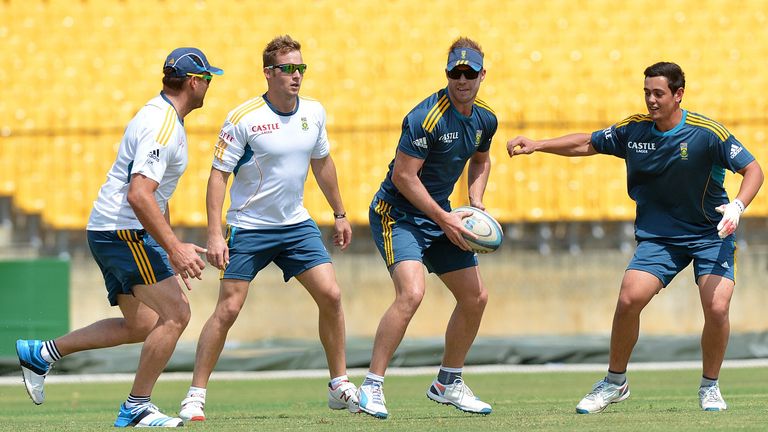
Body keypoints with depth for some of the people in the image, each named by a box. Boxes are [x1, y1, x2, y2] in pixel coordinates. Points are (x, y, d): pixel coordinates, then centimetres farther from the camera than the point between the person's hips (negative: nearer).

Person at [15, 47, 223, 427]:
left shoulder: (161, 118, 16)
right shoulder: (162, 126, -18)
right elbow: (139, 196, -28)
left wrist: (173, 250, 28)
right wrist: (174, 249, -29)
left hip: (112, 234, 11)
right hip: (124, 233, -11)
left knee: (140, 326, 14)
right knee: (175, 313, -11)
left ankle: (41, 353, 19)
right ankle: (136, 407, -7)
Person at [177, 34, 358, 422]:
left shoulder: (314, 113, 1)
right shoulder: (243, 119, -15)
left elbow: (322, 163, 18)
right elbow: (218, 174, -12)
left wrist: (340, 214, 21)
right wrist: (214, 234, -19)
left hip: (296, 224, 5)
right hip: (248, 227, -5)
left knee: (330, 295, -6)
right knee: (228, 309, -8)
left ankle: (340, 386, 7)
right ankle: (195, 396, -1)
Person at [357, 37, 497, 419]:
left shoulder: (485, 120, 2)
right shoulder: (426, 117, -23)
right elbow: (403, 176, -23)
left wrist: (475, 203, 6)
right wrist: (444, 219, -20)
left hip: (439, 216, 8)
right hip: (398, 213, -8)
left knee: (475, 297, 9)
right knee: (411, 292, -27)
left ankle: (447, 384, 27)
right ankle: (371, 388, -22)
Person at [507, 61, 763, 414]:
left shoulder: (706, 133, -15)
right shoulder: (634, 130, -3)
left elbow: (752, 170, -13)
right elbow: (587, 144, 10)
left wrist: (737, 206, -31)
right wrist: (537, 145, 0)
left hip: (711, 233, -3)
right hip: (658, 235, 3)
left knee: (717, 307, -21)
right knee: (629, 299, -17)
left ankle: (710, 387, 4)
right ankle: (614, 383, 5)